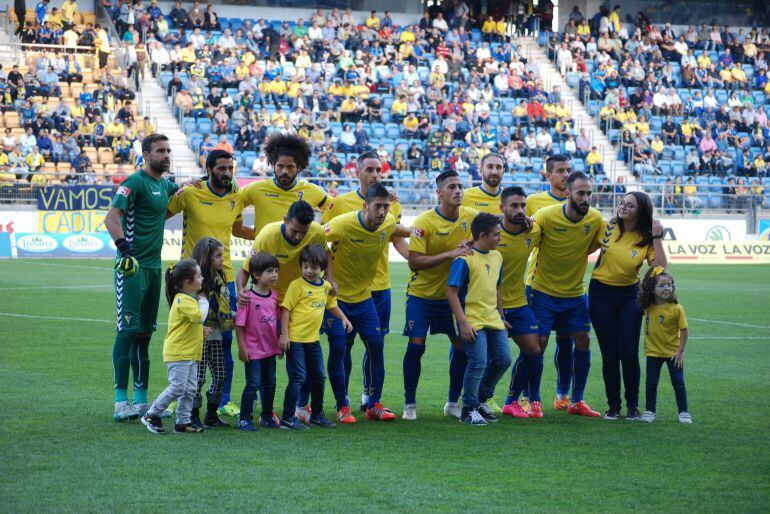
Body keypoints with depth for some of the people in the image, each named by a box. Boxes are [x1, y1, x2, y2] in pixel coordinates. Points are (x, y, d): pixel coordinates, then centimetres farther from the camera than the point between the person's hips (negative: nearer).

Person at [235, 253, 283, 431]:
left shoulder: (274, 296, 4)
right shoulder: (248, 297, -15)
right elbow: (239, 324, -13)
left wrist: (279, 344, 14)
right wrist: (242, 347, -15)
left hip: (270, 349, 7)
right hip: (253, 350, -7)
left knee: (270, 384, 15)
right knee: (253, 384, -3)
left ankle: (267, 417, 30)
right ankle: (244, 419, 7)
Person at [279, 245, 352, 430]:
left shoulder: (326, 286, 8)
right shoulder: (297, 285, -11)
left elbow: (332, 305, 28)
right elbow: (285, 309, -12)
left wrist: (343, 318, 17)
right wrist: (284, 335, -17)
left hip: (313, 339, 7)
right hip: (295, 339, -7)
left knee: (318, 377, 14)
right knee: (298, 378, -9)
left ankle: (317, 415, 28)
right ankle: (288, 418, -3)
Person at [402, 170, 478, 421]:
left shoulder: (471, 216, -5)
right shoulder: (424, 222, -19)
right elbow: (414, 262, -24)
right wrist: (450, 254, -30)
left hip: (452, 294, 4)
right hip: (422, 294, -4)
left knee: (462, 346, 2)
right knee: (416, 346, -9)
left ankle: (453, 403, 16)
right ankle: (410, 404, 4)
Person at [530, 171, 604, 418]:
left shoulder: (596, 219, -8)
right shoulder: (546, 216, -19)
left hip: (576, 293, 4)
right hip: (544, 292, -4)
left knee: (583, 342, 3)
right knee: (538, 343, -7)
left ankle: (577, 401, 15)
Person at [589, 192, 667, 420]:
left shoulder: (646, 239, -7)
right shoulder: (608, 227, -5)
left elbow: (661, 268, -17)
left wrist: (657, 237, -18)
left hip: (629, 296, 0)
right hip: (601, 294, 0)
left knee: (629, 354, -5)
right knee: (610, 354, 2)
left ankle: (632, 405, 11)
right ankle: (613, 405, 14)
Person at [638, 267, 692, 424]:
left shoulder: (676, 308, -18)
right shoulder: (648, 307, -6)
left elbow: (684, 331, -14)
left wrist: (680, 351, -14)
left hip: (672, 352, -3)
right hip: (653, 352, 3)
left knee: (678, 383, 3)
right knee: (651, 383, 7)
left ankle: (683, 412, 13)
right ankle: (649, 411, 19)